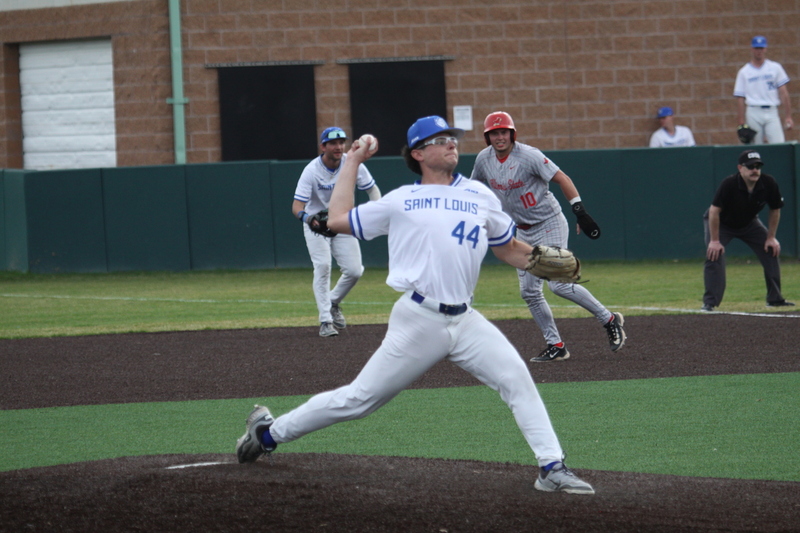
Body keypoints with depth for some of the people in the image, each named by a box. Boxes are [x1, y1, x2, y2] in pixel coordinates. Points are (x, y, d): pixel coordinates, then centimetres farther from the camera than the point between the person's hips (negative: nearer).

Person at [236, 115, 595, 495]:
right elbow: (338, 220, 12)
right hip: (418, 321, -3)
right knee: (358, 399, 0)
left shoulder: (480, 196, 14)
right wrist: (352, 163, 19)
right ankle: (270, 432, 16)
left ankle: (552, 468, -15)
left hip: (465, 321, 3)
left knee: (516, 377, -16)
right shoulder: (400, 201, 8)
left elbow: (509, 250, 20)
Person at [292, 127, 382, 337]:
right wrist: (306, 216, -53)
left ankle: (334, 302, 26)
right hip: (316, 224, -4)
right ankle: (326, 321, -16)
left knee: (354, 270, -4)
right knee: (323, 266, -21)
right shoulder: (312, 171, -23)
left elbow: (372, 189, -1)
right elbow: (297, 205, -29)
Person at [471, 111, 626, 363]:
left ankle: (609, 320, -3)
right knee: (530, 292, 4)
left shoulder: (528, 156, -19)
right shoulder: (484, 160, 0)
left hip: (550, 224, -7)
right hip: (523, 232, 7)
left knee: (559, 283, -18)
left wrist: (580, 210, -28)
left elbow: (562, 179, -20)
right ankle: (556, 346, 11)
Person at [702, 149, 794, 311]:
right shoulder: (729, 184, -36)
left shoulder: (768, 183, -24)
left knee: (771, 250, -4)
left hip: (749, 223, 4)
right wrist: (714, 241, -28)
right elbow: (714, 211, -30)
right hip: (721, 224, -4)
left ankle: (775, 299, 7)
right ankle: (710, 302, -16)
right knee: (714, 255, -22)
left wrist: (771, 237, -8)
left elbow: (775, 210, -7)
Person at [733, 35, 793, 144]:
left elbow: (783, 92, 7)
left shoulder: (775, 68, 10)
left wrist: (788, 116, -1)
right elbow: (740, 98, 5)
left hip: (771, 112, 0)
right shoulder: (744, 72, 8)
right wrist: (742, 123, -3)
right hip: (753, 113, 0)